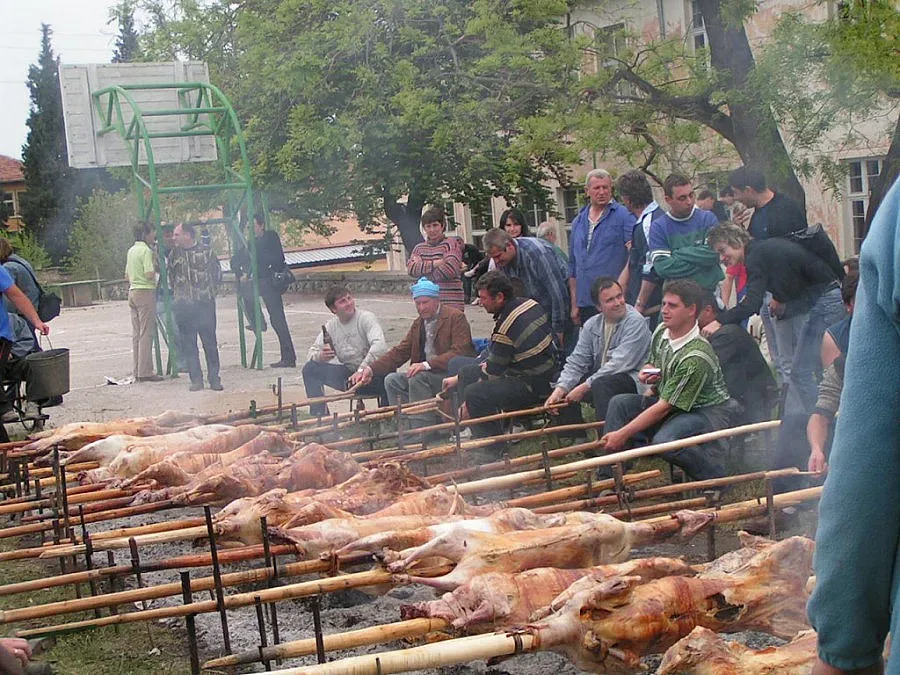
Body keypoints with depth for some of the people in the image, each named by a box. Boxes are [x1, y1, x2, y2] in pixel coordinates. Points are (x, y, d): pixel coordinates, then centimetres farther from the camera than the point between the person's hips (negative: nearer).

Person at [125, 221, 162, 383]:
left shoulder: (131, 250, 15)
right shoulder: (146, 250, -12)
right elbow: (149, 274, -20)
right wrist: (156, 268, -2)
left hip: (132, 291, 9)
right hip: (146, 292, -9)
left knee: (136, 333, 10)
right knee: (146, 333, -6)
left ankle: (136, 371, 12)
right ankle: (145, 372, -7)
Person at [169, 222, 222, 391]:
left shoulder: (206, 252, 2)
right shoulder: (175, 253, 8)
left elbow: (216, 274, 11)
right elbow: (171, 275, 19)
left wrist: (208, 291, 8)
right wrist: (177, 293, 12)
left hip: (205, 303, -2)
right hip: (183, 306, 2)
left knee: (210, 342, 0)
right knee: (188, 344, 2)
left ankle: (214, 378, 7)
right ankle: (196, 379, 8)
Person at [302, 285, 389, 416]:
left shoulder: (366, 318, -11)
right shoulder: (330, 326, 6)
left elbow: (380, 346, -27)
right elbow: (311, 353, 4)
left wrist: (362, 371, -37)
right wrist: (320, 356, -22)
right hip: (347, 374, 5)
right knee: (310, 369, -7)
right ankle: (319, 415, -1)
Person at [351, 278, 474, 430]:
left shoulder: (456, 317, -8)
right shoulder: (418, 323, 15)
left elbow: (459, 353, -19)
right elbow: (399, 352, 12)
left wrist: (427, 365, -31)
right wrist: (370, 369, -4)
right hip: (425, 375, 8)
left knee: (418, 378, -30)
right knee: (392, 380, -10)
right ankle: (407, 427, -12)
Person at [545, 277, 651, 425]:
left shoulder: (635, 322, -14)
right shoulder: (592, 325, 7)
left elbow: (618, 365, -21)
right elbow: (577, 361, 5)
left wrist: (585, 386, -21)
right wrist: (560, 388, -13)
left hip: (631, 378, -7)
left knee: (600, 384, -34)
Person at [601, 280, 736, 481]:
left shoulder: (696, 356, -28)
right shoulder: (661, 332, -3)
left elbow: (664, 407, -27)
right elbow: (651, 364, 21)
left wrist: (623, 434, -26)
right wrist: (646, 374, -6)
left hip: (709, 411, -9)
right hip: (671, 405, 9)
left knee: (665, 441, -35)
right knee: (619, 403, -7)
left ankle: (717, 477, -11)